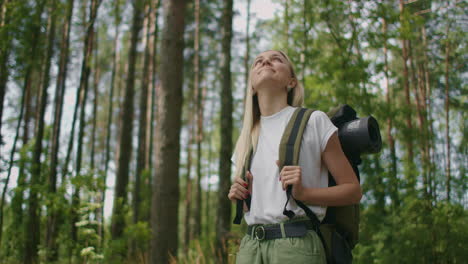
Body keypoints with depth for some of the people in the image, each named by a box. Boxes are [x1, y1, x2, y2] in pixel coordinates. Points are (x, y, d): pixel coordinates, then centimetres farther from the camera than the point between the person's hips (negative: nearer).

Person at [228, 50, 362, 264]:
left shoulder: (313, 121, 0)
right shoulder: (245, 140, 14)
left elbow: (353, 190, 0)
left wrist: (303, 193, -15)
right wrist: (241, 198, 2)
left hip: (297, 244, -4)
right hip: (250, 246, 5)